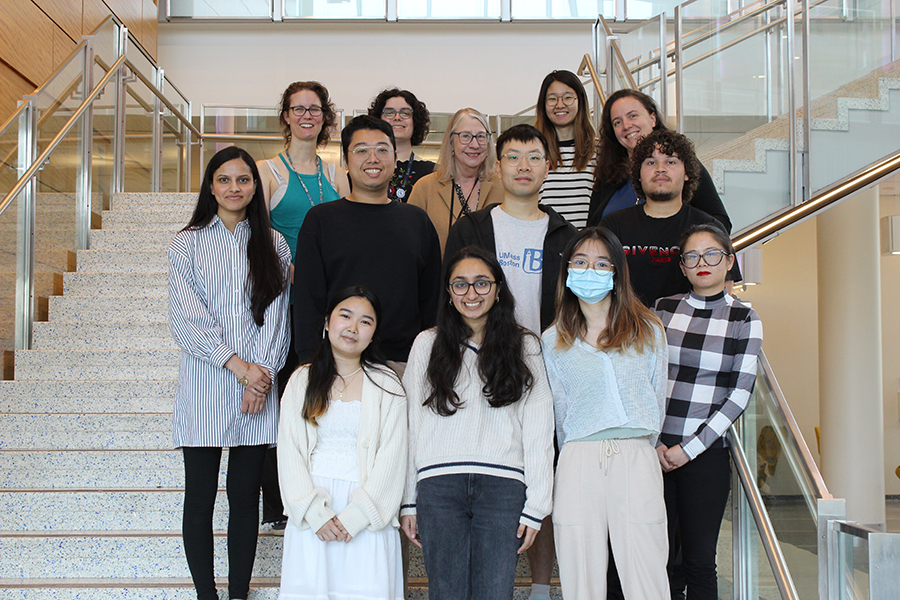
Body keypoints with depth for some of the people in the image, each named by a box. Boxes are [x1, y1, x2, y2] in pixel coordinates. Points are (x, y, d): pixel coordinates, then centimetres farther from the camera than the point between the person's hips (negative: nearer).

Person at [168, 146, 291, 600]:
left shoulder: (273, 245, 11)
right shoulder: (188, 243, 6)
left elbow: (277, 313, 5)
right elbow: (187, 317, -3)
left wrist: (263, 372, -9)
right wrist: (238, 365, -12)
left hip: (259, 383, 1)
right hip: (204, 385, -1)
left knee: (246, 499, 4)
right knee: (200, 499, 1)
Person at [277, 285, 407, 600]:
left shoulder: (387, 385, 4)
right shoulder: (302, 380, 9)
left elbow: (391, 458, -3)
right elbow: (289, 453, 2)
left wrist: (355, 515, -12)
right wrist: (315, 512, -10)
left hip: (367, 516, -1)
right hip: (311, 513, 2)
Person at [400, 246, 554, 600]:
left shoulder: (525, 347, 10)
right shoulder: (427, 345, 11)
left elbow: (538, 431, 6)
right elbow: (411, 425, 9)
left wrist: (535, 505, 0)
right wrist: (408, 501, 4)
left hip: (503, 486, 0)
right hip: (439, 483, 0)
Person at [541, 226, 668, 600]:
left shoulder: (648, 329, 11)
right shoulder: (553, 341, 11)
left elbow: (657, 398, 15)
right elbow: (561, 411, 14)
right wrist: (583, 455, 12)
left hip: (636, 460, 0)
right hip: (578, 461, 0)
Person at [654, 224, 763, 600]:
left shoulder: (745, 319, 2)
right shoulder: (662, 309, 7)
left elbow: (740, 395, -4)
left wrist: (688, 449, -9)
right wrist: (652, 442, -5)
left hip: (705, 452, -1)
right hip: (655, 449, 2)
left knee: (699, 561, 2)